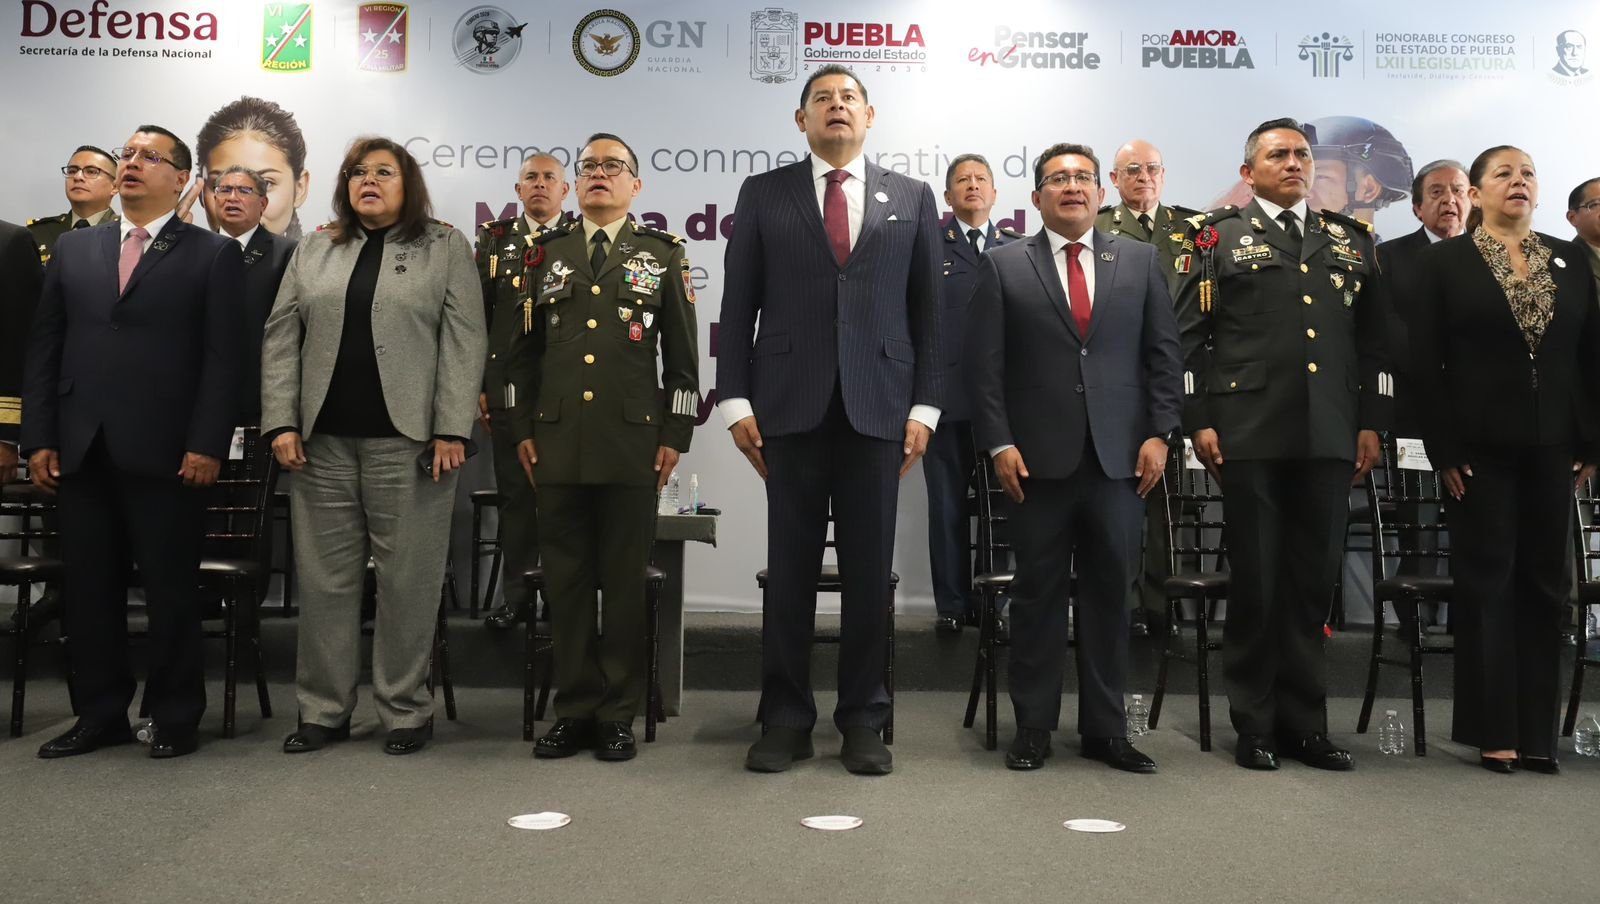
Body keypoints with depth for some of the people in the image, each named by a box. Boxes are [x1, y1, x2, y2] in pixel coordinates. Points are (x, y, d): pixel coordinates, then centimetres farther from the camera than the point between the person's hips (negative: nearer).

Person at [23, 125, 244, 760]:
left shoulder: (213, 255, 2)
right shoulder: (73, 249, 16)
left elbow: (222, 357, -5)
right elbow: (44, 347, 13)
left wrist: (207, 445, -12)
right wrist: (40, 438, 4)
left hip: (165, 452, -4)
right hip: (81, 451, 5)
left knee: (170, 590, 3)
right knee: (87, 590, 10)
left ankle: (176, 717, 15)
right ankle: (100, 714, 22)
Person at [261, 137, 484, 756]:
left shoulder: (446, 247, 5)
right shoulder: (313, 250, 16)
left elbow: (464, 341, -3)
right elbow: (281, 338, 11)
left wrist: (451, 431, -12)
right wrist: (281, 423, 0)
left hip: (409, 441, -3)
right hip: (323, 442, 4)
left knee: (408, 579, 1)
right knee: (323, 578, 7)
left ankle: (405, 711, 13)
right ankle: (323, 711, 19)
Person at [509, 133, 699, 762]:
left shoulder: (662, 253, 8)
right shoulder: (548, 252, 14)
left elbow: (682, 353, 5)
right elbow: (525, 348, 14)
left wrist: (675, 434, -1)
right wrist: (523, 428, 7)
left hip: (633, 443, -2)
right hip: (557, 443, 2)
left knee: (625, 583, 3)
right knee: (566, 581, 6)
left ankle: (618, 716, 12)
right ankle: (574, 710, 16)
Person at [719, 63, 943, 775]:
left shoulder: (912, 199, 13)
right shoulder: (763, 194, 10)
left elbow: (928, 309, 9)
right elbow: (739, 306, 6)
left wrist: (925, 405, 1)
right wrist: (735, 400, -3)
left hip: (877, 407, 1)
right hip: (791, 406, 0)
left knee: (869, 570, 4)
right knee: (790, 569, 3)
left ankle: (863, 720, 16)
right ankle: (786, 718, 14)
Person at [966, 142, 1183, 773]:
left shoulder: (1141, 260, 11)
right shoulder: (1004, 266, 6)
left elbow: (1164, 354, 9)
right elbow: (985, 364, 1)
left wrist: (1160, 433, 0)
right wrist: (999, 442, -7)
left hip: (1121, 456, 2)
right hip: (1039, 458, -2)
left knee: (1110, 594, 7)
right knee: (1038, 594, 4)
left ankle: (1105, 729, 18)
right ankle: (1033, 727, 15)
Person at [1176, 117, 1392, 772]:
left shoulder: (1351, 241, 17)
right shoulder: (1217, 237, 6)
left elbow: (1373, 340, 15)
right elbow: (1189, 336, 0)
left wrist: (1372, 423, 7)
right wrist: (1198, 421, -8)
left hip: (1330, 439, 4)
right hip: (1250, 436, -3)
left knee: (1314, 581, 7)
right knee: (1255, 580, 2)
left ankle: (1305, 722, 19)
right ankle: (1255, 726, 13)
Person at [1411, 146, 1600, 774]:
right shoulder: (1445, 261, 0)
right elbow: (1426, 361, -5)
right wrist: (1444, 448, -11)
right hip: (1479, 448, -4)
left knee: (1546, 583, 6)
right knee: (1486, 582, 1)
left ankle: (1537, 731, 14)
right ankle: (1493, 730, 9)